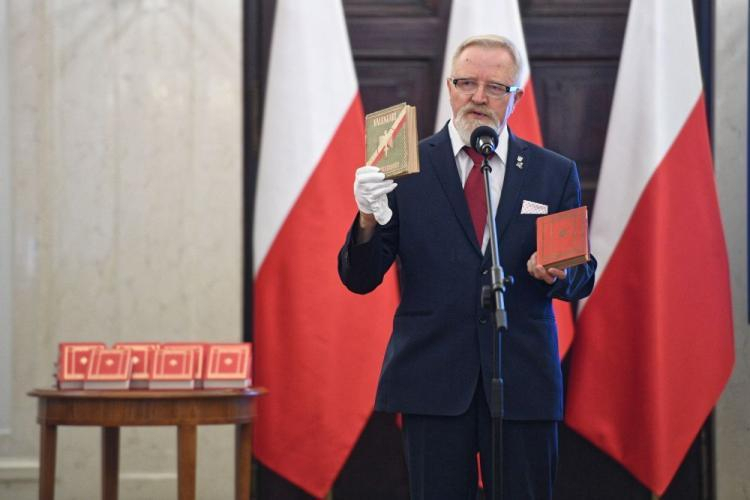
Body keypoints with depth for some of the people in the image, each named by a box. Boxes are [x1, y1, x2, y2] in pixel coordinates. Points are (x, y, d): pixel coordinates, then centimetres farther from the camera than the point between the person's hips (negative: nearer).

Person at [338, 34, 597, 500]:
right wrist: (369, 221, -19)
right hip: (432, 379, -1)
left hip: (524, 380, 1)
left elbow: (583, 277, 10)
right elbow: (360, 279, 1)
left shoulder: (554, 173, 7)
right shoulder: (405, 169, 2)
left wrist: (558, 274, -13)